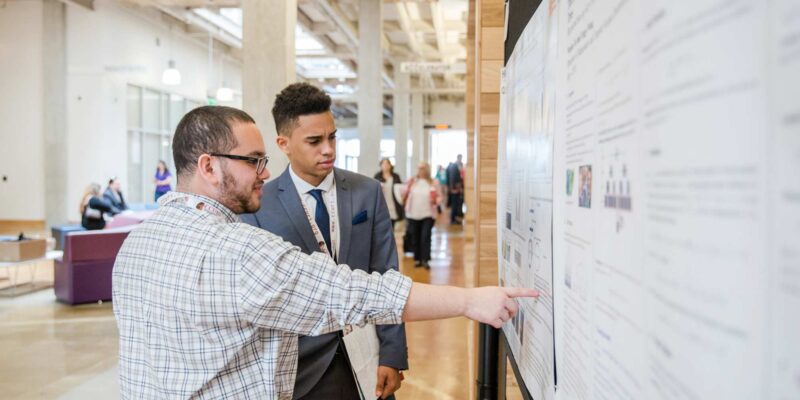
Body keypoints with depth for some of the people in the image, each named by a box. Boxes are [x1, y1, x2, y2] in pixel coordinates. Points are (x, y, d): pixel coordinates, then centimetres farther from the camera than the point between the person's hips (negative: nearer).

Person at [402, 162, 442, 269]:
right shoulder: (412, 182, 5)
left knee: (425, 237, -11)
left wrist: (435, 201, -17)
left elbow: (440, 197, 4)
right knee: (415, 238, 7)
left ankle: (425, 259, -6)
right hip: (413, 214, 2)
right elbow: (404, 196, 3)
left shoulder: (434, 183, 3)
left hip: (428, 214, -2)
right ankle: (417, 259, 19)